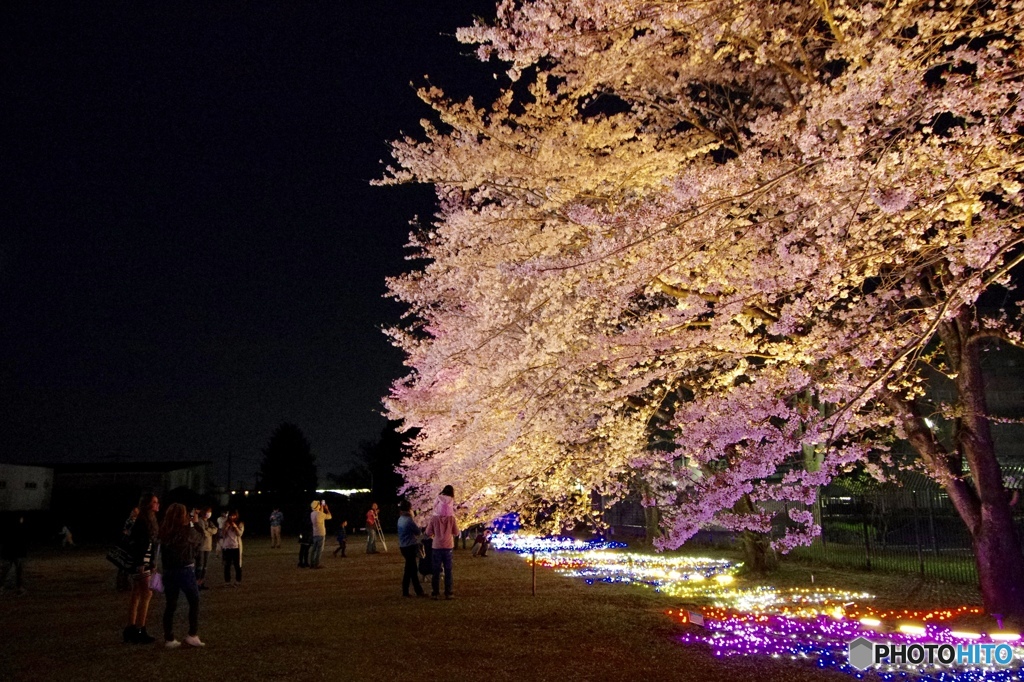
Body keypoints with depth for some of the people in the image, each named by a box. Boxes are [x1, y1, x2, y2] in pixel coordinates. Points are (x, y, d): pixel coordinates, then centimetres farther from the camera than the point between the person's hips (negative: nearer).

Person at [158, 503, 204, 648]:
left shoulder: (164, 532, -3)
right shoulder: (188, 530, -13)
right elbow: (201, 538, 6)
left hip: (168, 571, 4)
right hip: (185, 570, -4)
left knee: (170, 605, 10)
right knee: (194, 602, 10)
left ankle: (169, 639, 13)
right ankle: (192, 635, 8)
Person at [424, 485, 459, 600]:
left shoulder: (434, 518, -7)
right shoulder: (451, 518, -6)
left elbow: (428, 532, -1)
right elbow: (456, 532, 3)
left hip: (437, 546, 0)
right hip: (448, 546, 0)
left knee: (436, 570, 7)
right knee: (448, 571, 5)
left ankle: (434, 593, 8)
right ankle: (448, 593, 4)